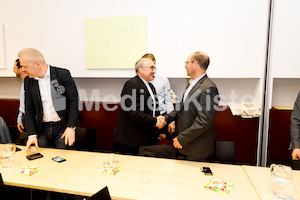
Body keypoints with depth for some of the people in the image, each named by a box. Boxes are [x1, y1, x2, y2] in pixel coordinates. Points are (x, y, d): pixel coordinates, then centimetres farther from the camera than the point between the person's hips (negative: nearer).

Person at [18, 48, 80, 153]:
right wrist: (32, 134, -2)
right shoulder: (28, 81, 4)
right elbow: (29, 109, 7)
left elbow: (74, 101, -11)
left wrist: (71, 127, -17)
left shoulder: (63, 74, -10)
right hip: (42, 128, 4)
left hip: (63, 126, -4)